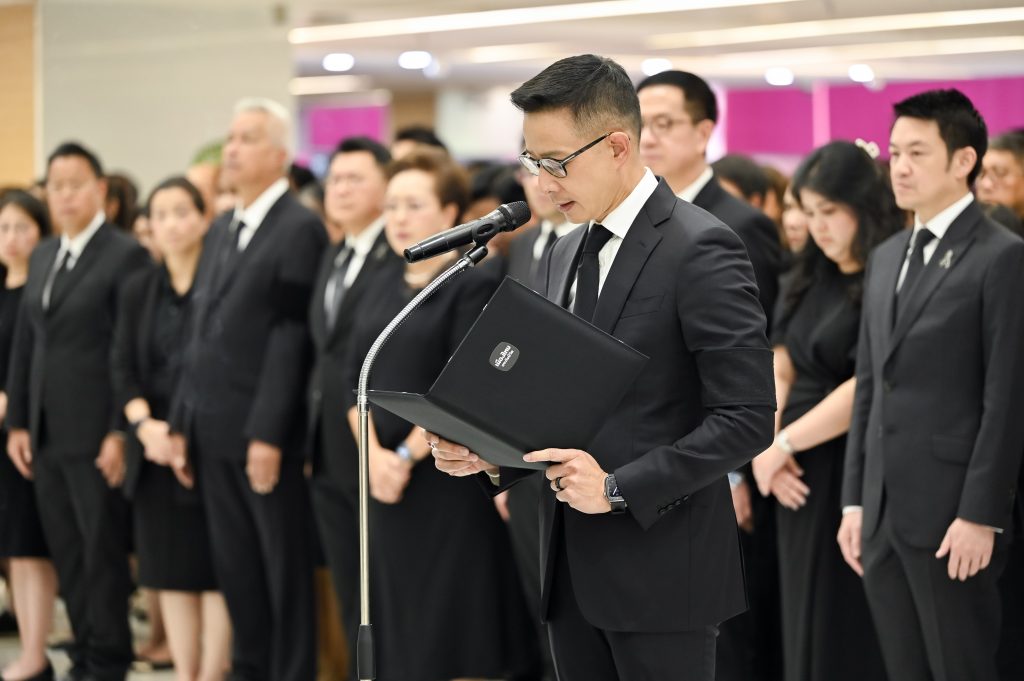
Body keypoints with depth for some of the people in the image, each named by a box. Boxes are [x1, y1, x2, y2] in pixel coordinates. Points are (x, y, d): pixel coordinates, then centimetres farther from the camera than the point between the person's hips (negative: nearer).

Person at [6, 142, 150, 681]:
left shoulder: (126, 255, -8)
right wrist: (17, 422, 11)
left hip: (94, 432, -7)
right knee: (66, 553, 10)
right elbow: (25, 343, 16)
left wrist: (121, 432, -16)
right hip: (46, 433, 7)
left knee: (102, 550, 1)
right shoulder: (42, 257, 15)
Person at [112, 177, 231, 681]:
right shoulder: (138, 289, 13)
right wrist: (145, 423, -9)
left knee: (215, 568, -5)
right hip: (156, 448, 5)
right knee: (170, 570, 6)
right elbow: (123, 366, 8)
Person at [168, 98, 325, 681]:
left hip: (266, 434, -8)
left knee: (286, 571, 2)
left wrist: (267, 435, -19)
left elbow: (290, 336, -15)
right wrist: (183, 421, 12)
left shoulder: (300, 228, -9)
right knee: (234, 569, 12)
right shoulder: (223, 229, 16)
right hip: (215, 432, 8)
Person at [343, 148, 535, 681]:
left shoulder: (474, 285, -8)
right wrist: (374, 453, -6)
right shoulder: (383, 285, 13)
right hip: (387, 478, 7)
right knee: (401, 624, 9)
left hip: (450, 477, -7)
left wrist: (407, 455, -15)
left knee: (454, 630, -2)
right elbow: (356, 377, 9)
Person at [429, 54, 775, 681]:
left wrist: (619, 487, -20)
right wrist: (490, 453, 2)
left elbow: (748, 417, -16)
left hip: (660, 570, -7)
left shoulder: (701, 250, -11)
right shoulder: (567, 255, 14)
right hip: (574, 566, 7)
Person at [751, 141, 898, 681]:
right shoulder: (808, 279, 12)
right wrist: (766, 444, -8)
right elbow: (778, 372, 9)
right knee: (809, 623, 9)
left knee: (854, 631, -2)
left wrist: (784, 443, -11)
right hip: (801, 475, 7)